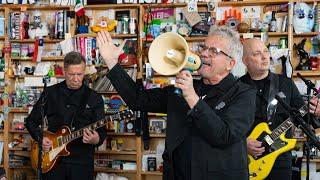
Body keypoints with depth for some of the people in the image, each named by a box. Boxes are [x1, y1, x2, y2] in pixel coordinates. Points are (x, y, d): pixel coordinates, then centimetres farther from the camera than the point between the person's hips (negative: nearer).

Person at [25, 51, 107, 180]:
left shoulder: (94, 98, 1)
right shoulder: (50, 93, 4)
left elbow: (102, 131, -1)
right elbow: (31, 121, 11)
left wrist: (96, 139, -23)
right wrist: (40, 137, -6)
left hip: (82, 162, -1)